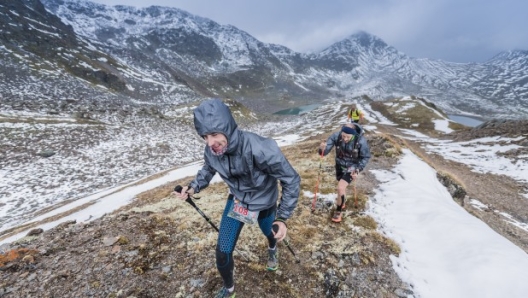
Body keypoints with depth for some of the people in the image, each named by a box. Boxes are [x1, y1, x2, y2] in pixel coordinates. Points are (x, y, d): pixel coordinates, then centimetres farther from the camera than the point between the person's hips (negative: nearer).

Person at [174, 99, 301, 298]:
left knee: (270, 232, 29)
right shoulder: (211, 151, -22)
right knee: (222, 253, 2)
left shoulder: (259, 149, -40)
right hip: (236, 200, 3)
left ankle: (273, 248, 70)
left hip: (263, 203, -2)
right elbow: (208, 170, 4)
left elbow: (291, 179, -28)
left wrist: (283, 217, -26)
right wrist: (193, 188, -14)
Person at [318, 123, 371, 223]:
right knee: (342, 186, 24)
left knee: (340, 187, -16)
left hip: (352, 167, -3)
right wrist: (322, 149, -48)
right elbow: (324, 152, -25)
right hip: (340, 165, 3)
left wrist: (358, 170, -21)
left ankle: (338, 210, 9)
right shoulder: (336, 136, -26)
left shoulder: (361, 141, -29)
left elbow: (365, 157, -12)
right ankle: (342, 202, 55)